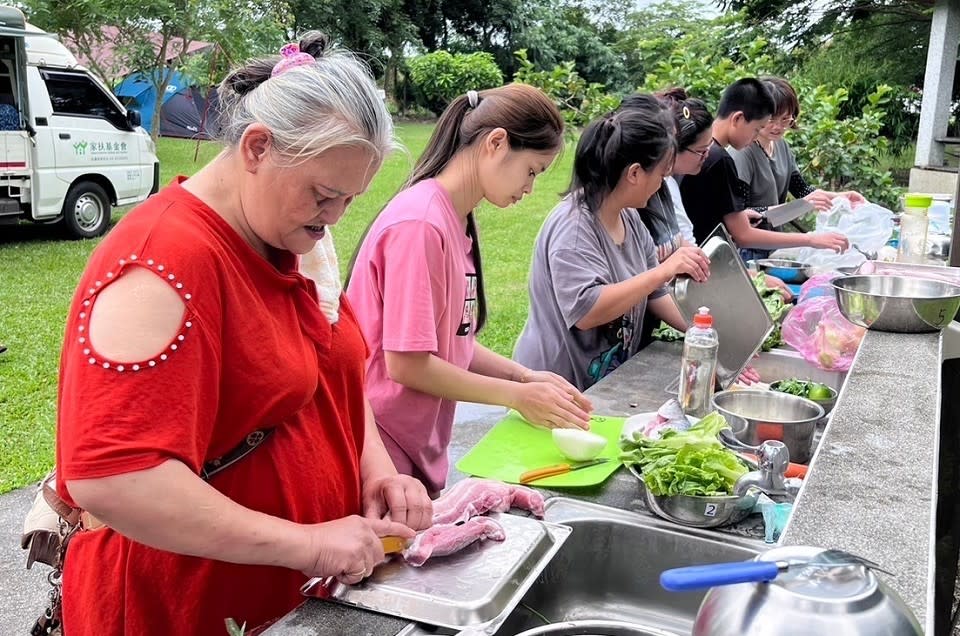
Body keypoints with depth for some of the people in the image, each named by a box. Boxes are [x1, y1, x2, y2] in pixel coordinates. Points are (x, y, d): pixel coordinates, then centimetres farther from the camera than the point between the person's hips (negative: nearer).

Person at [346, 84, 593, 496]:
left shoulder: (458, 221, 6)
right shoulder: (421, 224, -21)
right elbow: (406, 363, -21)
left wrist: (525, 376, 0)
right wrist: (517, 395, -13)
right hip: (384, 458, -8)